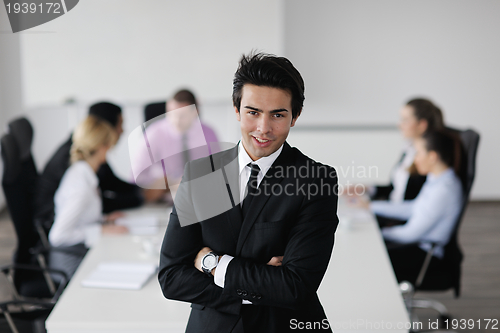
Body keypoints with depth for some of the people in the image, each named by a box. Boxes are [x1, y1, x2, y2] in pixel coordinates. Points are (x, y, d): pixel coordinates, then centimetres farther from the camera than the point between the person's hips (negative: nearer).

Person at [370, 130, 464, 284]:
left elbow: (412, 234, -21)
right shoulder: (436, 180, 6)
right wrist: (372, 206, 17)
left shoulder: (444, 190, -24)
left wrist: (379, 233, -8)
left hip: (425, 254, -10)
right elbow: (412, 209, 17)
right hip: (416, 244, 10)